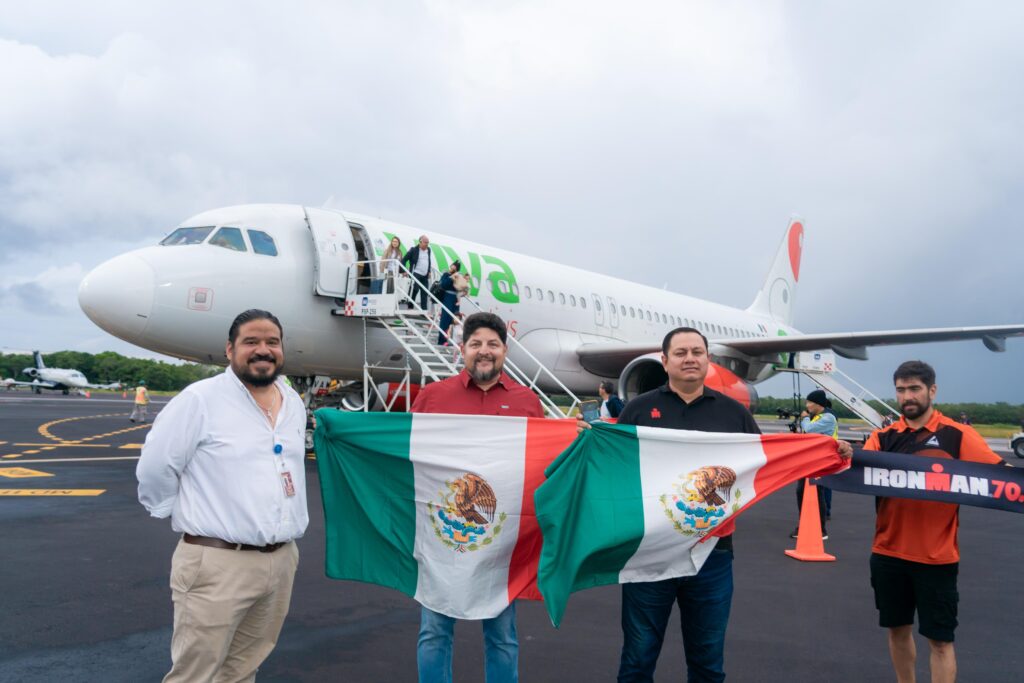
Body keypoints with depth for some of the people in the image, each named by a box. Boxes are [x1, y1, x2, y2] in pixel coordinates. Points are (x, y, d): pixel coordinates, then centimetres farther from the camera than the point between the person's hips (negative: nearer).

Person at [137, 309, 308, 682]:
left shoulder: (295, 403, 10)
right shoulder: (200, 399, -12)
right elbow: (155, 469, -8)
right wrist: (191, 517, 2)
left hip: (282, 560, 6)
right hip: (217, 564, -6)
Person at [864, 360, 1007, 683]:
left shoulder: (957, 435, -5)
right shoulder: (883, 436, 2)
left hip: (936, 557, -3)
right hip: (888, 553, 3)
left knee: (940, 639, 5)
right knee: (898, 628, 17)